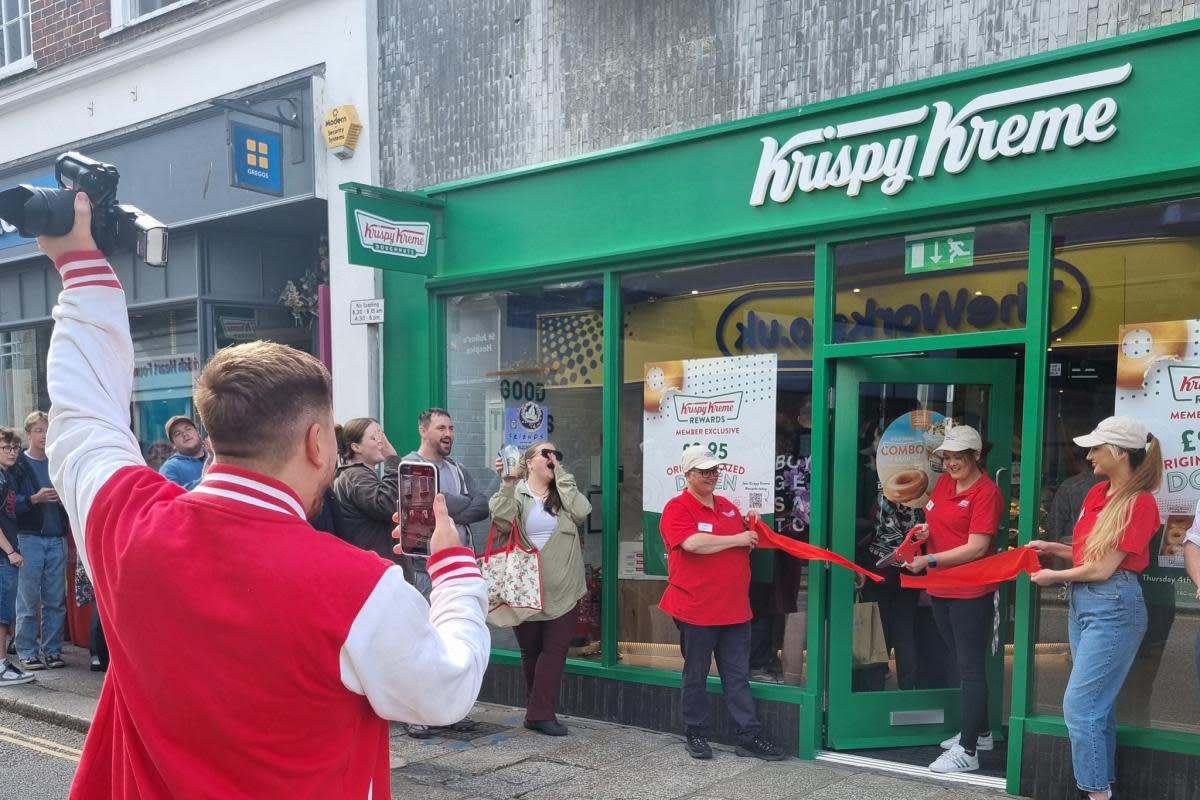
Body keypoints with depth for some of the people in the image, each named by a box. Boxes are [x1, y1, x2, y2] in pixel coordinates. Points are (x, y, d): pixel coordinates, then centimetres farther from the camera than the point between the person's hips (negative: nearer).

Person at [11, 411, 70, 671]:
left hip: (56, 539, 4)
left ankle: (52, 649, 13)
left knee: (56, 600, 5)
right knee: (28, 600, -1)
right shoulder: (18, 465, 0)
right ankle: (27, 652, 9)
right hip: (29, 539, -4)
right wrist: (35, 499, -20)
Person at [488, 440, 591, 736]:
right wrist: (506, 485, -22)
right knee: (530, 651, 10)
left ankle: (539, 713, 4)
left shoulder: (564, 492, 10)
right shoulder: (515, 493, 1)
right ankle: (539, 711, 22)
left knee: (555, 649, -2)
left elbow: (581, 513, -11)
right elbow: (502, 524, -18)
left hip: (563, 589, 2)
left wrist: (561, 475, -9)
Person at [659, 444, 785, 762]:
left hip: (735, 609, 6)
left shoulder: (728, 507, 14)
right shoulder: (677, 508, -8)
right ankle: (696, 735, 20)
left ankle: (750, 737, 15)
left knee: (738, 676, 10)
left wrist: (753, 531, 2)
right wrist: (737, 539, -16)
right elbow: (692, 543, -26)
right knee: (696, 676, 8)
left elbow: (746, 543, 27)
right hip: (696, 610, -6)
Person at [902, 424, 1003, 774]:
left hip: (971, 593, -8)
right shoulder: (943, 482, 8)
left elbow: (976, 548, -19)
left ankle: (967, 751, 4)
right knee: (956, 663, 18)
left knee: (970, 667, -2)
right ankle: (979, 732, 33)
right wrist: (925, 530, 0)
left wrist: (929, 561, -23)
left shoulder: (987, 492, -14)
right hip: (940, 589, 8)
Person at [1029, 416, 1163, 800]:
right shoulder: (1097, 492, 10)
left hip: (1113, 606, -9)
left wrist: (1054, 576, -5)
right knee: (1097, 704, 14)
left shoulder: (1140, 502, -14)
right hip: (1081, 601, 9)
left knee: (1079, 706, -7)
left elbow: (1103, 568, -15)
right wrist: (1052, 547, 5)